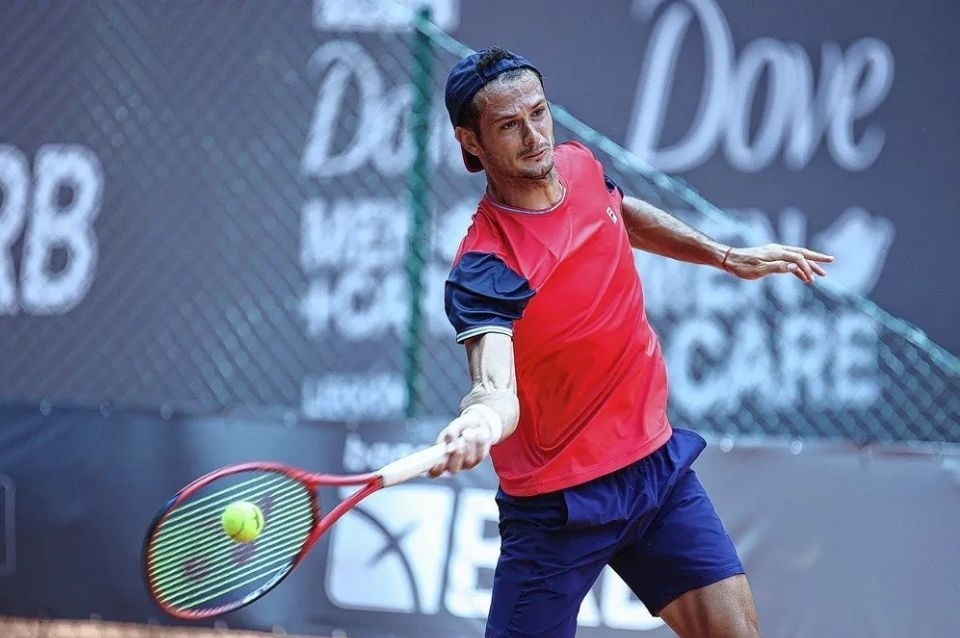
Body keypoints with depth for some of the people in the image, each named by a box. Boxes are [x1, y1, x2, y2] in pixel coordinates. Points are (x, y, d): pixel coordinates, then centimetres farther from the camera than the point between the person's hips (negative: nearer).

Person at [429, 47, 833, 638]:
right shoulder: (484, 270, -26)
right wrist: (481, 421, -63)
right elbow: (497, 387, -41)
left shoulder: (579, 165, -2)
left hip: (654, 460, 7)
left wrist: (726, 255, 22)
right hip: (561, 500, -7)